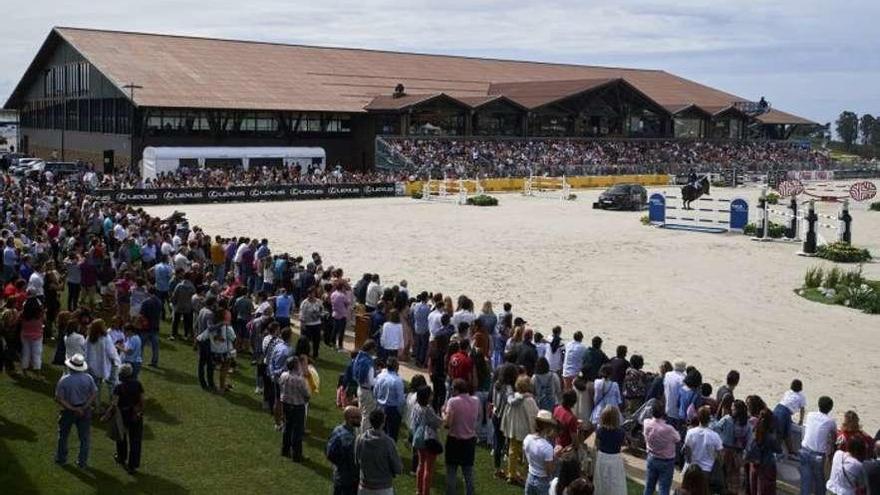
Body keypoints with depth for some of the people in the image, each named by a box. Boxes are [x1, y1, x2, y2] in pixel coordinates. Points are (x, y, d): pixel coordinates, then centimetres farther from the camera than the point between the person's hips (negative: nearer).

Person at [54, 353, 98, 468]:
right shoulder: (88, 378, -14)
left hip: (68, 411, -1)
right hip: (85, 411, 1)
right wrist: (84, 407, -11)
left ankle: (61, 459, 37)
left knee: (63, 436, 23)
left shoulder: (64, 380, -20)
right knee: (84, 437, 16)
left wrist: (72, 408, -16)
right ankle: (82, 462, 23)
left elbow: (59, 398, -20)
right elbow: (94, 394, -10)